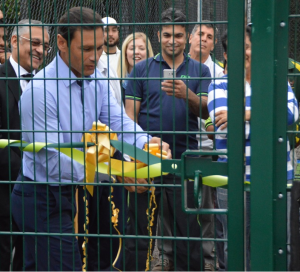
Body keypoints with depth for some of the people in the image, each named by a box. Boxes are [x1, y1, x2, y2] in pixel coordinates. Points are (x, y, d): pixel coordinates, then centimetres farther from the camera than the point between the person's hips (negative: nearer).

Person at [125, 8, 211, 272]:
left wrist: (186, 94, -24)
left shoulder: (199, 71, 7)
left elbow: (206, 111, -4)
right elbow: (130, 113, 4)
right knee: (139, 223, 6)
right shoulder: (142, 69, 6)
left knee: (187, 227, 5)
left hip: (184, 156, 0)